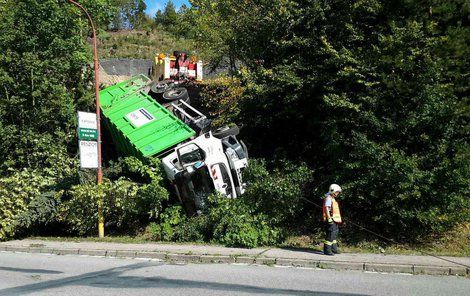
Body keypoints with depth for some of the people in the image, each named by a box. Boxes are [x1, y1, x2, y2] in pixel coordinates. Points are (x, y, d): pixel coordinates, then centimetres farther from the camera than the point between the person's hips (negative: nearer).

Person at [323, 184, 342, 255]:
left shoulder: (333, 199, 21)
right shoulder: (328, 198, -11)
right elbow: (326, 209, -20)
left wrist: (338, 219, 25)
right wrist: (329, 218, -25)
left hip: (334, 220, 11)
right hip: (331, 220, -11)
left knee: (335, 234, 17)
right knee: (330, 234, -11)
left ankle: (334, 249, 26)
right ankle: (327, 250, -8)